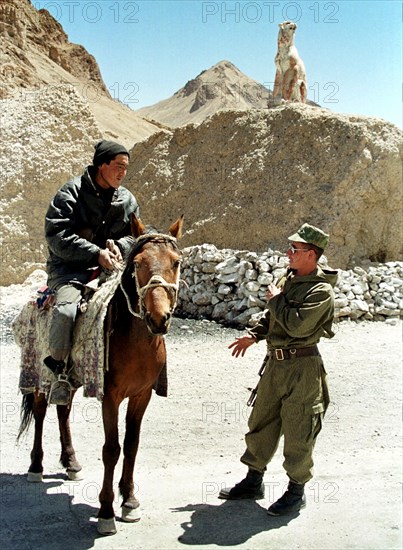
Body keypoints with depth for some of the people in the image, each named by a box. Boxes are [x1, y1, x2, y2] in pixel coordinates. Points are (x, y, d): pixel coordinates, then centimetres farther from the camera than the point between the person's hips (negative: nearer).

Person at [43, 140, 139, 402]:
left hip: (109, 266, 5)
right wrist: (96, 253, -23)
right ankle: (56, 366, -10)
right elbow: (58, 236, -14)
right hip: (69, 269, -5)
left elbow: (134, 236, 16)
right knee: (67, 310, -33)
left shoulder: (128, 200, 9)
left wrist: (119, 245, -8)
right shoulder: (71, 193, -7)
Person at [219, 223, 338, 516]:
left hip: (302, 368, -8)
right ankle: (254, 481, 30)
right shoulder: (288, 279, 10)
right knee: (260, 423, 16)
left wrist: (275, 299, -15)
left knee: (298, 432, 1)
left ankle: (296, 491, 18)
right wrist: (253, 336, 15)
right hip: (276, 362, 9)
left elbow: (297, 325, -28)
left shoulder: (321, 290, -16)